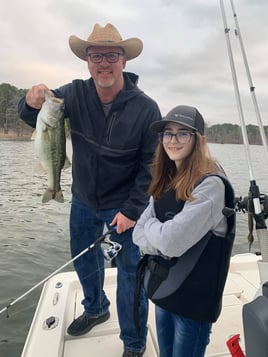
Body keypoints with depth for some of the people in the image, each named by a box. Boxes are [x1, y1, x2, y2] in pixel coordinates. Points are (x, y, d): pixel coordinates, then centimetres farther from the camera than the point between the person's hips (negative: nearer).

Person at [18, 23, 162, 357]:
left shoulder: (145, 108, -17)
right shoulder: (75, 94, -9)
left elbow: (151, 165, -14)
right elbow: (36, 117, -9)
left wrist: (132, 210, -16)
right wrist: (32, 102, -33)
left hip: (124, 206, -4)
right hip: (83, 201, 4)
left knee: (130, 272, 4)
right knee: (83, 260, 22)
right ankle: (96, 310, 53)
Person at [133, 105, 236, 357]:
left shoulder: (210, 184, -21)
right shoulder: (167, 179, 1)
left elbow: (172, 241, -28)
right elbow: (139, 233, 0)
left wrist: (150, 225, -10)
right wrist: (161, 239, -17)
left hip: (193, 298, -6)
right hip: (161, 288, 7)